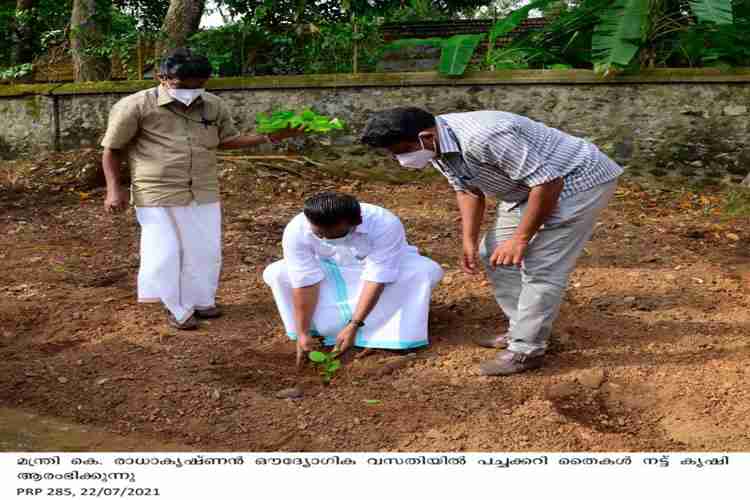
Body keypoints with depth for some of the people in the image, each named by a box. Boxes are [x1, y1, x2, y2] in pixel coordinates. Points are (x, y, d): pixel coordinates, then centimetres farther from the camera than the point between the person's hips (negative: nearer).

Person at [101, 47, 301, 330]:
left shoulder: (213, 106, 2)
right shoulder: (136, 106, -11)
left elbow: (227, 140, 15)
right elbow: (112, 150, -1)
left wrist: (269, 137, 4)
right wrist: (114, 189, -8)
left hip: (203, 193, 4)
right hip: (158, 195, -4)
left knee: (205, 250, 12)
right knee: (164, 253, 0)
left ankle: (201, 300, 33)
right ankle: (177, 309, 19)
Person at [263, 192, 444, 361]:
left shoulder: (385, 225, -37)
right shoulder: (296, 231, -31)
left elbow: (376, 279, -34)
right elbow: (304, 284, -27)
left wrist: (353, 326, -35)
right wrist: (303, 333, -26)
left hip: (379, 265, -1)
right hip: (330, 270, 2)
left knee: (427, 271, -30)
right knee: (276, 274, -23)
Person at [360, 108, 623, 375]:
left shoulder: (483, 138, -38)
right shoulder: (435, 146, -7)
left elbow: (548, 182, -33)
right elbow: (468, 189, 9)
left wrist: (521, 238, -25)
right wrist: (469, 240, 0)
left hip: (578, 181, -9)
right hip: (528, 185, 10)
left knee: (540, 268, -14)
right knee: (494, 255, 12)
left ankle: (526, 351, -1)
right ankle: (523, 330, 24)